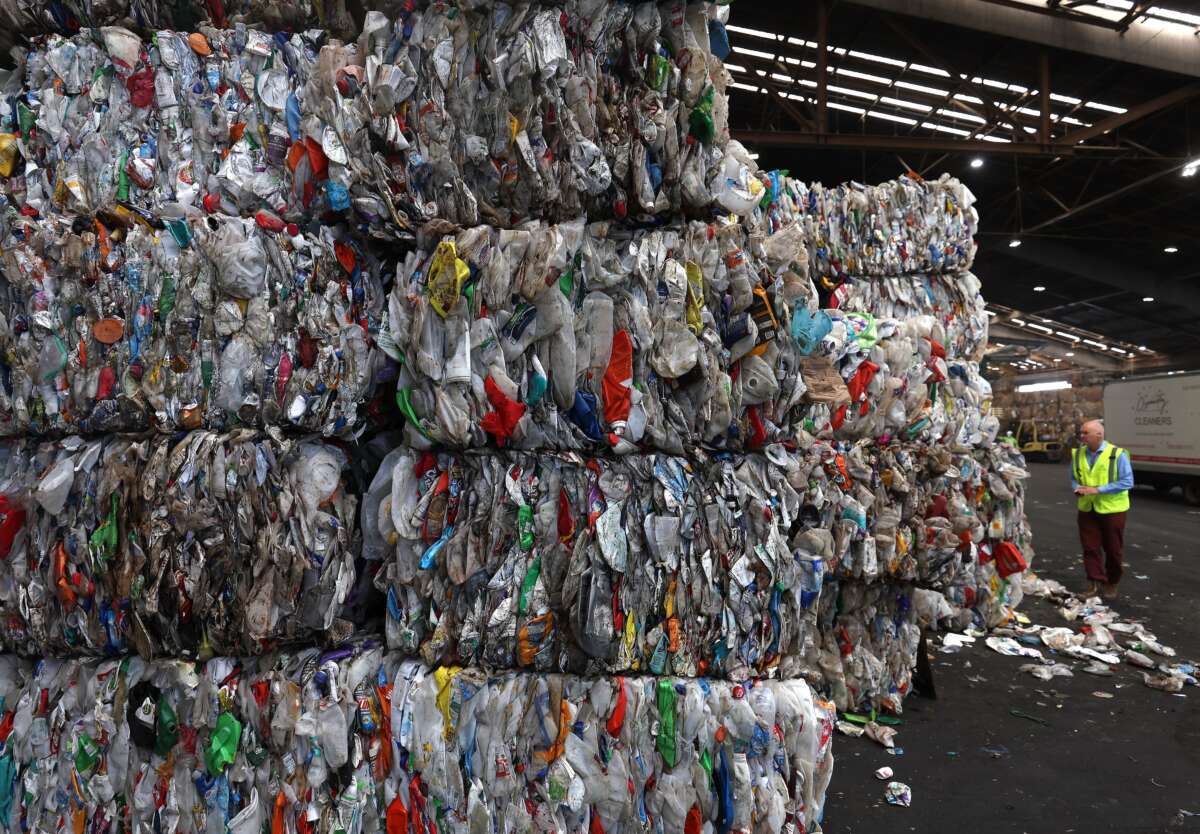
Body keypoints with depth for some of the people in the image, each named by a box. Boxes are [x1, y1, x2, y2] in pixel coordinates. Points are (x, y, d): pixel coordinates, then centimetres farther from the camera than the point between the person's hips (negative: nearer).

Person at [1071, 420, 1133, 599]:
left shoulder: (1117, 454, -13)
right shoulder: (1077, 454, 1)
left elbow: (1127, 482, -15)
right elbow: (1073, 478, 12)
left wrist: (1097, 489, -21)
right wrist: (1078, 488, -11)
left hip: (1112, 509, -3)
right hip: (1087, 509, 3)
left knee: (1113, 549, 9)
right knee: (1090, 547, 3)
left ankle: (1111, 584, 26)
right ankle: (1095, 583, 11)